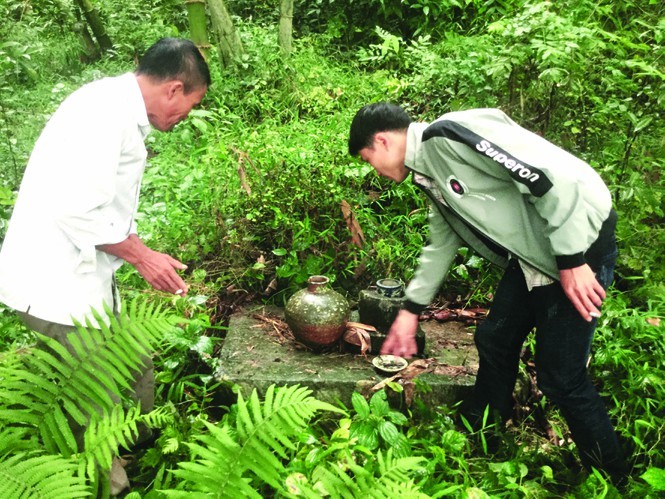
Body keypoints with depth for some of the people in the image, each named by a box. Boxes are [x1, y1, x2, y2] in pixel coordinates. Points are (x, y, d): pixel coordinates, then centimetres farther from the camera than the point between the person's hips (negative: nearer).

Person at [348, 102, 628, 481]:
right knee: (494, 343, 17)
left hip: (579, 243, -9)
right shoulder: (430, 174, 11)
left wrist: (572, 261, -21)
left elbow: (552, 175, -26)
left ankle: (612, 476, 22)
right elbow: (441, 244, 24)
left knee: (561, 378, -2)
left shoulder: (447, 135, -20)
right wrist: (411, 311, 27)